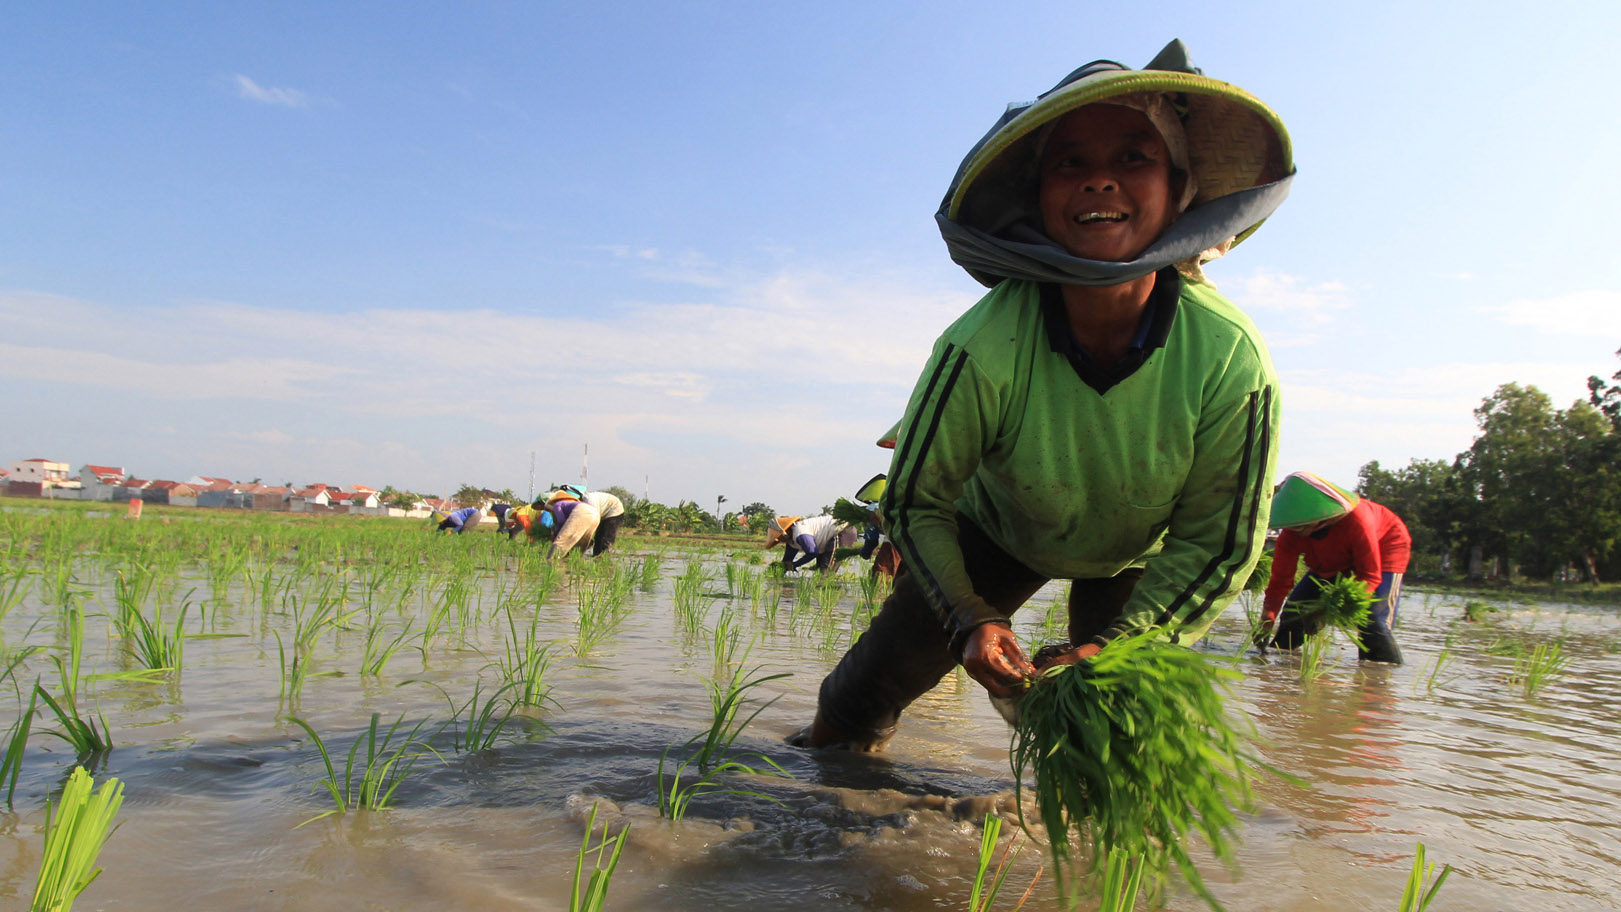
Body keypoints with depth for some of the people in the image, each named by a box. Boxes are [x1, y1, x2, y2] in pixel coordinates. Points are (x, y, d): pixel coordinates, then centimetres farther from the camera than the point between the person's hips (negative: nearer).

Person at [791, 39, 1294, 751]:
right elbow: (913, 502, -21)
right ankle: (825, 748, 39)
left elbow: (1217, 544, -20)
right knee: (874, 679, 5)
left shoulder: (1229, 358, -32)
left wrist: (1118, 649, -30)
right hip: (995, 531, 0)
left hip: (1138, 556, 1)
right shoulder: (985, 346, -36)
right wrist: (968, 620, -32)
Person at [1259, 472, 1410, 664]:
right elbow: (1280, 579, -22)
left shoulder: (1356, 520, -41)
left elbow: (1370, 575, -34)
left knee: (1374, 623, -23)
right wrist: (1267, 619, -37)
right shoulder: (1291, 533, -27)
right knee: (1294, 613, -4)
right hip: (1332, 562, 5)